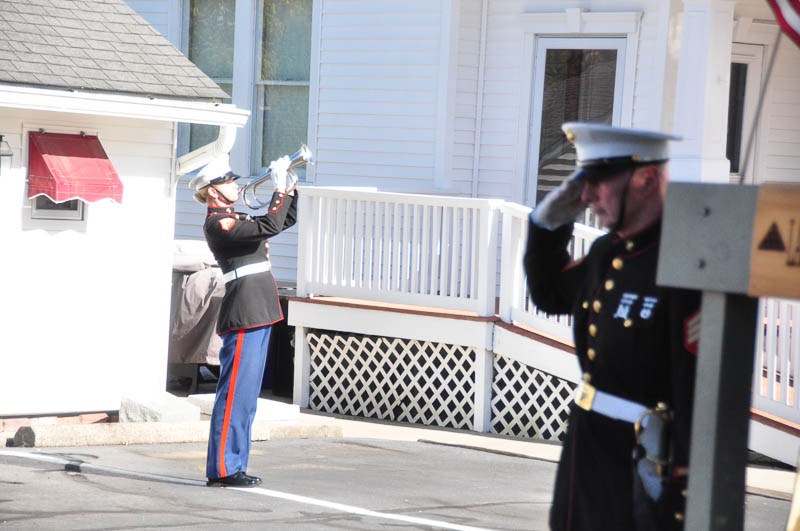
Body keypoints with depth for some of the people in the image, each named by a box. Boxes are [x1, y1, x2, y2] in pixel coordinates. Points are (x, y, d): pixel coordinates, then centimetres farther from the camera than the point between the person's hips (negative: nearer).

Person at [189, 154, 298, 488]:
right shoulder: (217, 223, -11)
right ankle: (222, 469, -7)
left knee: (245, 396, 11)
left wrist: (289, 187, 14)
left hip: (257, 315, 10)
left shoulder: (234, 219, 20)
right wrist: (280, 189, -12)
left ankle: (232, 466, 15)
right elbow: (270, 227, -22)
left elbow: (286, 220, 27)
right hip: (244, 316, -10)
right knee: (235, 394, -9)